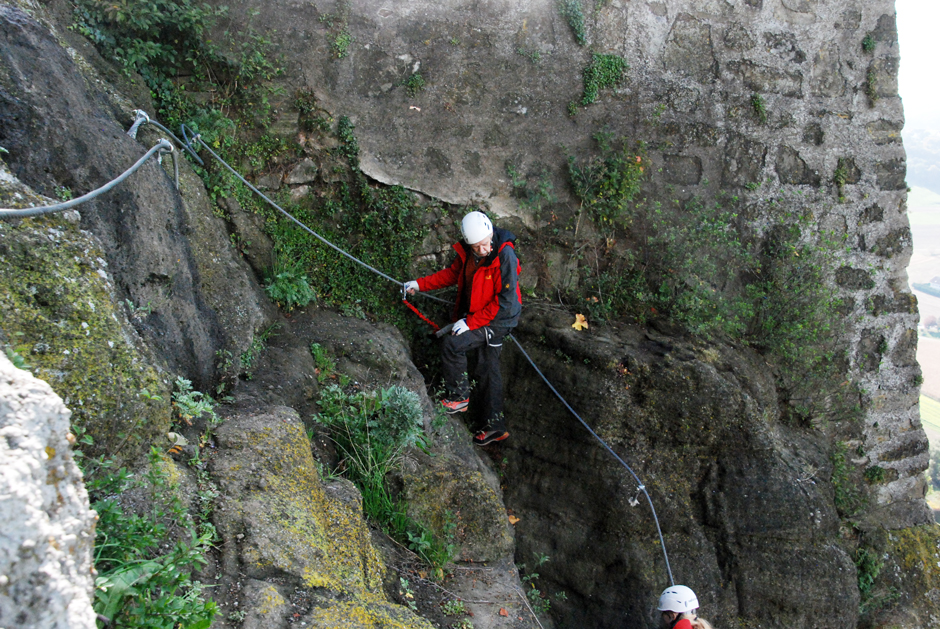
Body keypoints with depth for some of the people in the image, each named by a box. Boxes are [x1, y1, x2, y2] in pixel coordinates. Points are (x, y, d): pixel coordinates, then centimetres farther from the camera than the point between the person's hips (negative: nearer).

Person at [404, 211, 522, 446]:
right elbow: (453, 273, 15)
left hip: (498, 320, -8)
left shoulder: (504, 256, -26)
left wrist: (470, 322, -24)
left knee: (452, 345, -18)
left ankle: (459, 398, 1)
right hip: (478, 317, 8)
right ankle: (495, 426, 20)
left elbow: (505, 302, -26)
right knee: (487, 369, 11)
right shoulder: (467, 251, -4)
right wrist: (420, 284, 8)